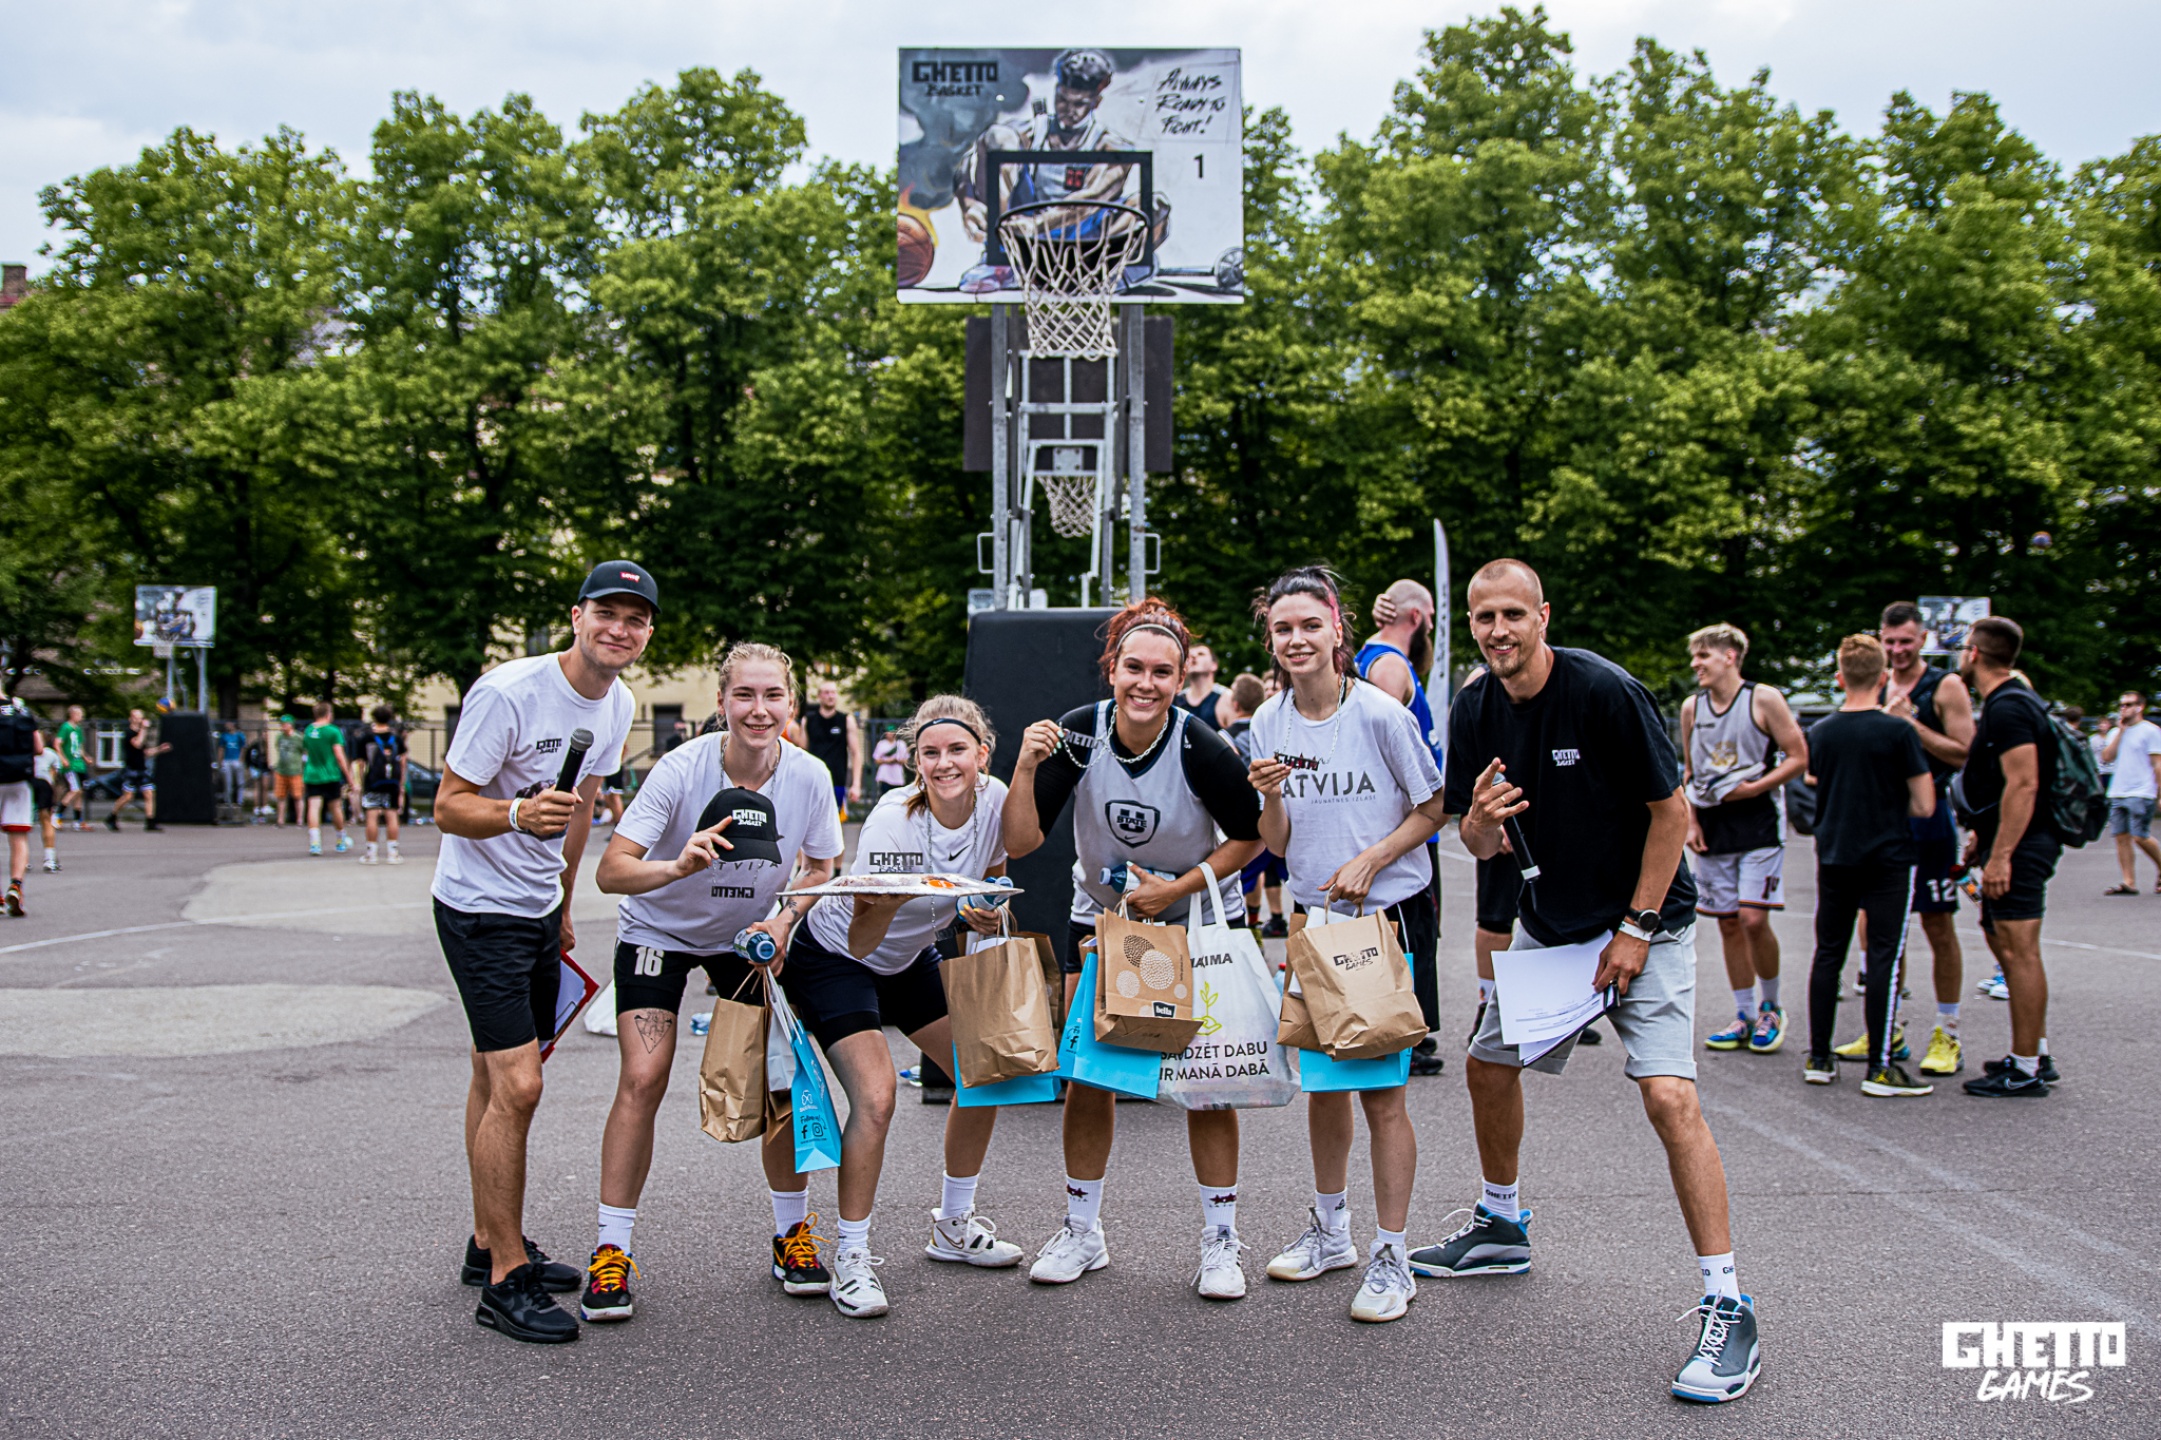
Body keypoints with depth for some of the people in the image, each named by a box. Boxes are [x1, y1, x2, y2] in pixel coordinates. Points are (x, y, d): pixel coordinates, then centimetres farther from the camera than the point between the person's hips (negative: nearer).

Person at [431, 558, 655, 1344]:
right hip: (478, 908, -8)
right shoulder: (508, 692, -21)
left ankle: (491, 1245, 31)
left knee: (497, 1078, 18)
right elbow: (448, 807, -18)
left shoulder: (619, 706, 4)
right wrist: (518, 815, -37)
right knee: (516, 1086, -13)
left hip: (538, 907, 8)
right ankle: (505, 1282, -5)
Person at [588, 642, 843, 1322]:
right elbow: (610, 871, -31)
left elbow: (820, 869, -1)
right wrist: (679, 867, -50)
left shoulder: (809, 776, -18)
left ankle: (791, 1232, 14)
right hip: (660, 930, -3)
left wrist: (783, 921, -19)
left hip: (750, 936, 3)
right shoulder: (682, 768, -28)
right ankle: (611, 1251, -3)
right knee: (642, 1080, -15)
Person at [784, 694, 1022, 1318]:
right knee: (875, 1096, -23)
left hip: (910, 959, 7)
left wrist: (983, 915, -14)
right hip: (833, 958, -6)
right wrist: (885, 901, -50)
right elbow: (861, 941, -30)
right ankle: (850, 1258, -8)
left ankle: (953, 1224, 24)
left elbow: (989, 879, 7)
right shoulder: (892, 820, -32)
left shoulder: (993, 801, -16)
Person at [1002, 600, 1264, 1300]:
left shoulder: (1202, 750, -24)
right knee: (1086, 1076, 1)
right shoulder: (1078, 734, -18)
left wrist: (1177, 887, -18)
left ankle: (1220, 1241, 9)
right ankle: (1082, 1232, 18)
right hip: (1099, 918, 2)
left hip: (1197, 920, -2)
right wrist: (1027, 767, -32)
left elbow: (1250, 837, -9)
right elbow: (1021, 841, -17)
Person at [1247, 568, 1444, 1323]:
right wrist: (1270, 796, -16)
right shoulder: (1269, 724, 2)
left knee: (1379, 1088, -5)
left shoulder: (1379, 713, -13)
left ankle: (1391, 1259, 4)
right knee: (1321, 1078, 14)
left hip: (1390, 913, -5)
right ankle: (1330, 1231, 31)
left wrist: (1370, 860, -18)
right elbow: (1279, 844, 5)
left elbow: (1433, 808, -6)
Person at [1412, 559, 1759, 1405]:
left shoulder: (1605, 691, -21)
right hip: (1549, 922, 7)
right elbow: (1480, 847, 3)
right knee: (1488, 1066, 13)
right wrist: (1479, 819, -22)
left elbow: (1671, 809, -15)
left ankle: (1728, 1311, -14)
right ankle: (1502, 1230, 38)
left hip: (1644, 920, -7)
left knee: (1669, 1095, -19)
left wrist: (1635, 929, -16)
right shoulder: (1475, 711, -2)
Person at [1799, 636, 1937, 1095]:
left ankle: (1819, 1059, 15)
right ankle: (1879, 1068, -4)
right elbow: (1923, 805, -10)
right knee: (1884, 957, -2)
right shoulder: (1897, 731, -12)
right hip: (1888, 857, -4)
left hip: (1833, 856, 5)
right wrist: (1891, 804, 9)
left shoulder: (1821, 731, 2)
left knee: (1828, 953, 12)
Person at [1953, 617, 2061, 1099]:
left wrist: (2000, 854, -26)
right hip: (2008, 844, 11)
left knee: (2019, 951, -9)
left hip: (2018, 846, -11)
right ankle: (2036, 1055, 23)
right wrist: (1982, 836, 25)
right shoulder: (2005, 702, 17)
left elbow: (2023, 784, -24)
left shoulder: (2008, 708, -17)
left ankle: (2026, 1071, -6)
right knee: (2005, 945, 16)